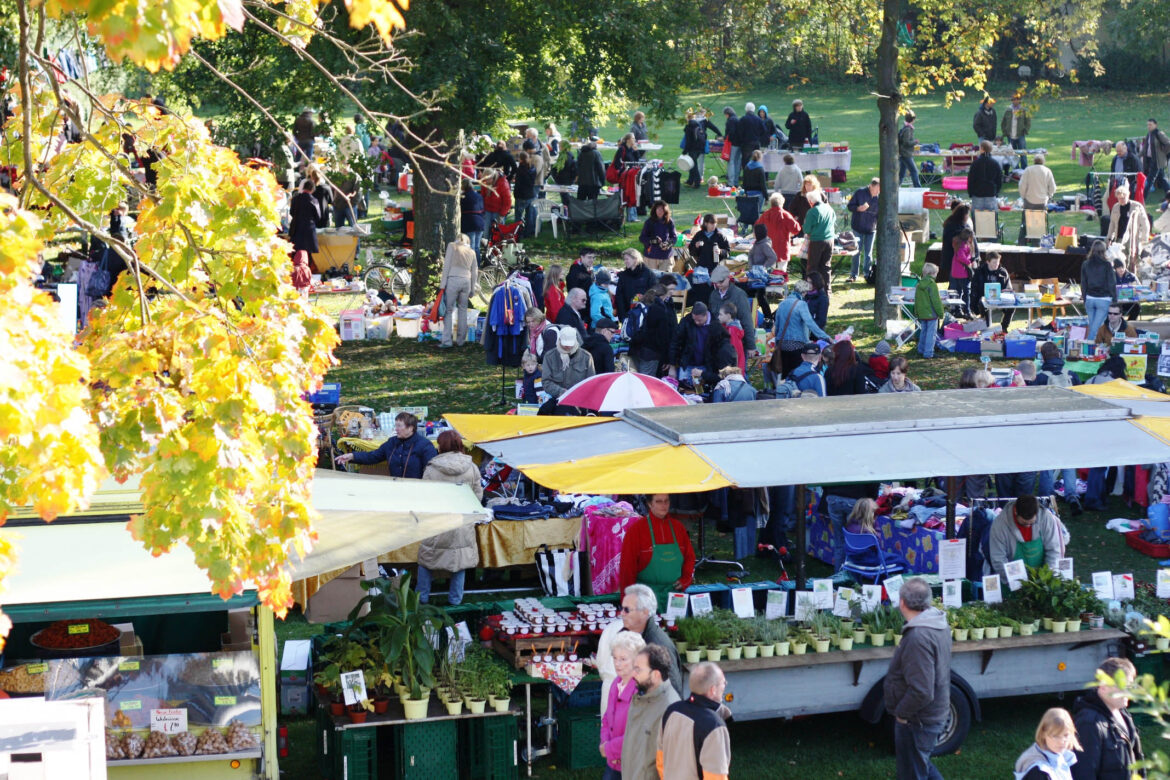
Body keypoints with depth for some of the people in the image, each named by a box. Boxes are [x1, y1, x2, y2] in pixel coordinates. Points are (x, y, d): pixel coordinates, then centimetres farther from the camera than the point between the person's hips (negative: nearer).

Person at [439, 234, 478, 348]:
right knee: (463, 310, 11)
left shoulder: (452, 246, 6)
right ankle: (461, 340, 11)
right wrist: (472, 289, 21)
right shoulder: (471, 252, 16)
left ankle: (446, 340, -8)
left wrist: (442, 284, -3)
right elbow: (474, 272, 16)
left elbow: (446, 265, -1)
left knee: (449, 310, -2)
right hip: (466, 281, 4)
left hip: (453, 280, -4)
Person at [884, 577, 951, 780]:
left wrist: (901, 712, -17)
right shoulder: (938, 623, 1)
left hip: (917, 722, -9)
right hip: (935, 714, 9)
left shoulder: (918, 638, -31)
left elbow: (921, 692, -33)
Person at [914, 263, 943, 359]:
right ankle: (928, 353, -2)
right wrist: (940, 313, -9)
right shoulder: (932, 285, -18)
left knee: (923, 331, 20)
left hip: (922, 314, 7)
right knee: (931, 333, -1)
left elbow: (916, 300, 13)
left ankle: (921, 349, 29)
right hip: (932, 314, -7)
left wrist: (917, 312, 23)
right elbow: (936, 301, -17)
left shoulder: (919, 285, 4)